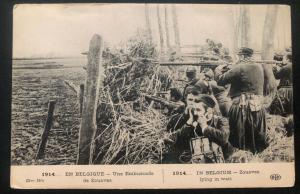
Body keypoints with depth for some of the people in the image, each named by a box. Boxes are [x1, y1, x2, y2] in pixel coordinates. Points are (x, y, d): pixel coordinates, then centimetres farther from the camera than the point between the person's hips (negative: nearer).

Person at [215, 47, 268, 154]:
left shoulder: (239, 68, -12)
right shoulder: (259, 67, 7)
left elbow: (220, 81, -8)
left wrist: (218, 69, 10)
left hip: (242, 108, -6)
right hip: (258, 107, 6)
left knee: (240, 140, 7)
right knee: (258, 139, 17)